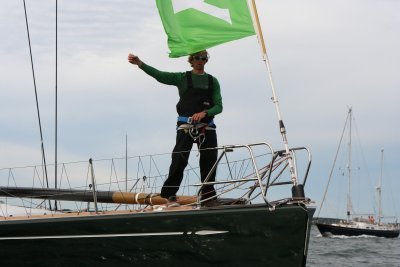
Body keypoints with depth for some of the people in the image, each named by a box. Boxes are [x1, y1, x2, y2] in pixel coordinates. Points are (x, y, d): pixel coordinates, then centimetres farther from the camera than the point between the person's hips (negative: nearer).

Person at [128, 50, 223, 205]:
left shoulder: (212, 81, 11)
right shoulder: (182, 78, 6)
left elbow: (218, 106, 5)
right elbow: (160, 75, -7)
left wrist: (204, 113, -16)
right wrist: (140, 64, -21)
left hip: (207, 126, 3)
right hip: (186, 126, -3)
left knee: (209, 160, 2)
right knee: (179, 159, -14)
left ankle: (208, 195, 12)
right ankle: (169, 193, -11)